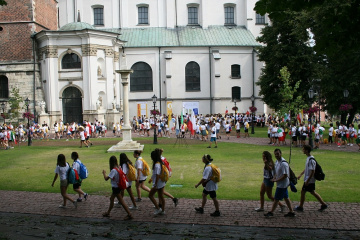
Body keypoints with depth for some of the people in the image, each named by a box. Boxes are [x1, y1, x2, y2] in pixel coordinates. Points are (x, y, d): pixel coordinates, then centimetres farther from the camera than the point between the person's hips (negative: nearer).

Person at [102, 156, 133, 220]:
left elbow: (106, 178, -23)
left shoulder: (113, 170, -24)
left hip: (115, 188, -9)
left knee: (121, 201, -3)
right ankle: (108, 213, 36)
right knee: (111, 199, 22)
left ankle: (129, 215, 0)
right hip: (118, 186, 9)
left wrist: (104, 173, -4)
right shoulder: (118, 168, 1)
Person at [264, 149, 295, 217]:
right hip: (282, 184, 9)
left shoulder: (283, 164, -23)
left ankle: (271, 212, 9)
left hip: (282, 184, -9)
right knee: (286, 198, 14)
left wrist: (276, 180, -19)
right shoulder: (277, 162, 7)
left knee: (276, 199, 0)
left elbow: (285, 175, -24)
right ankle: (291, 212, 22)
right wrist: (274, 178, 4)